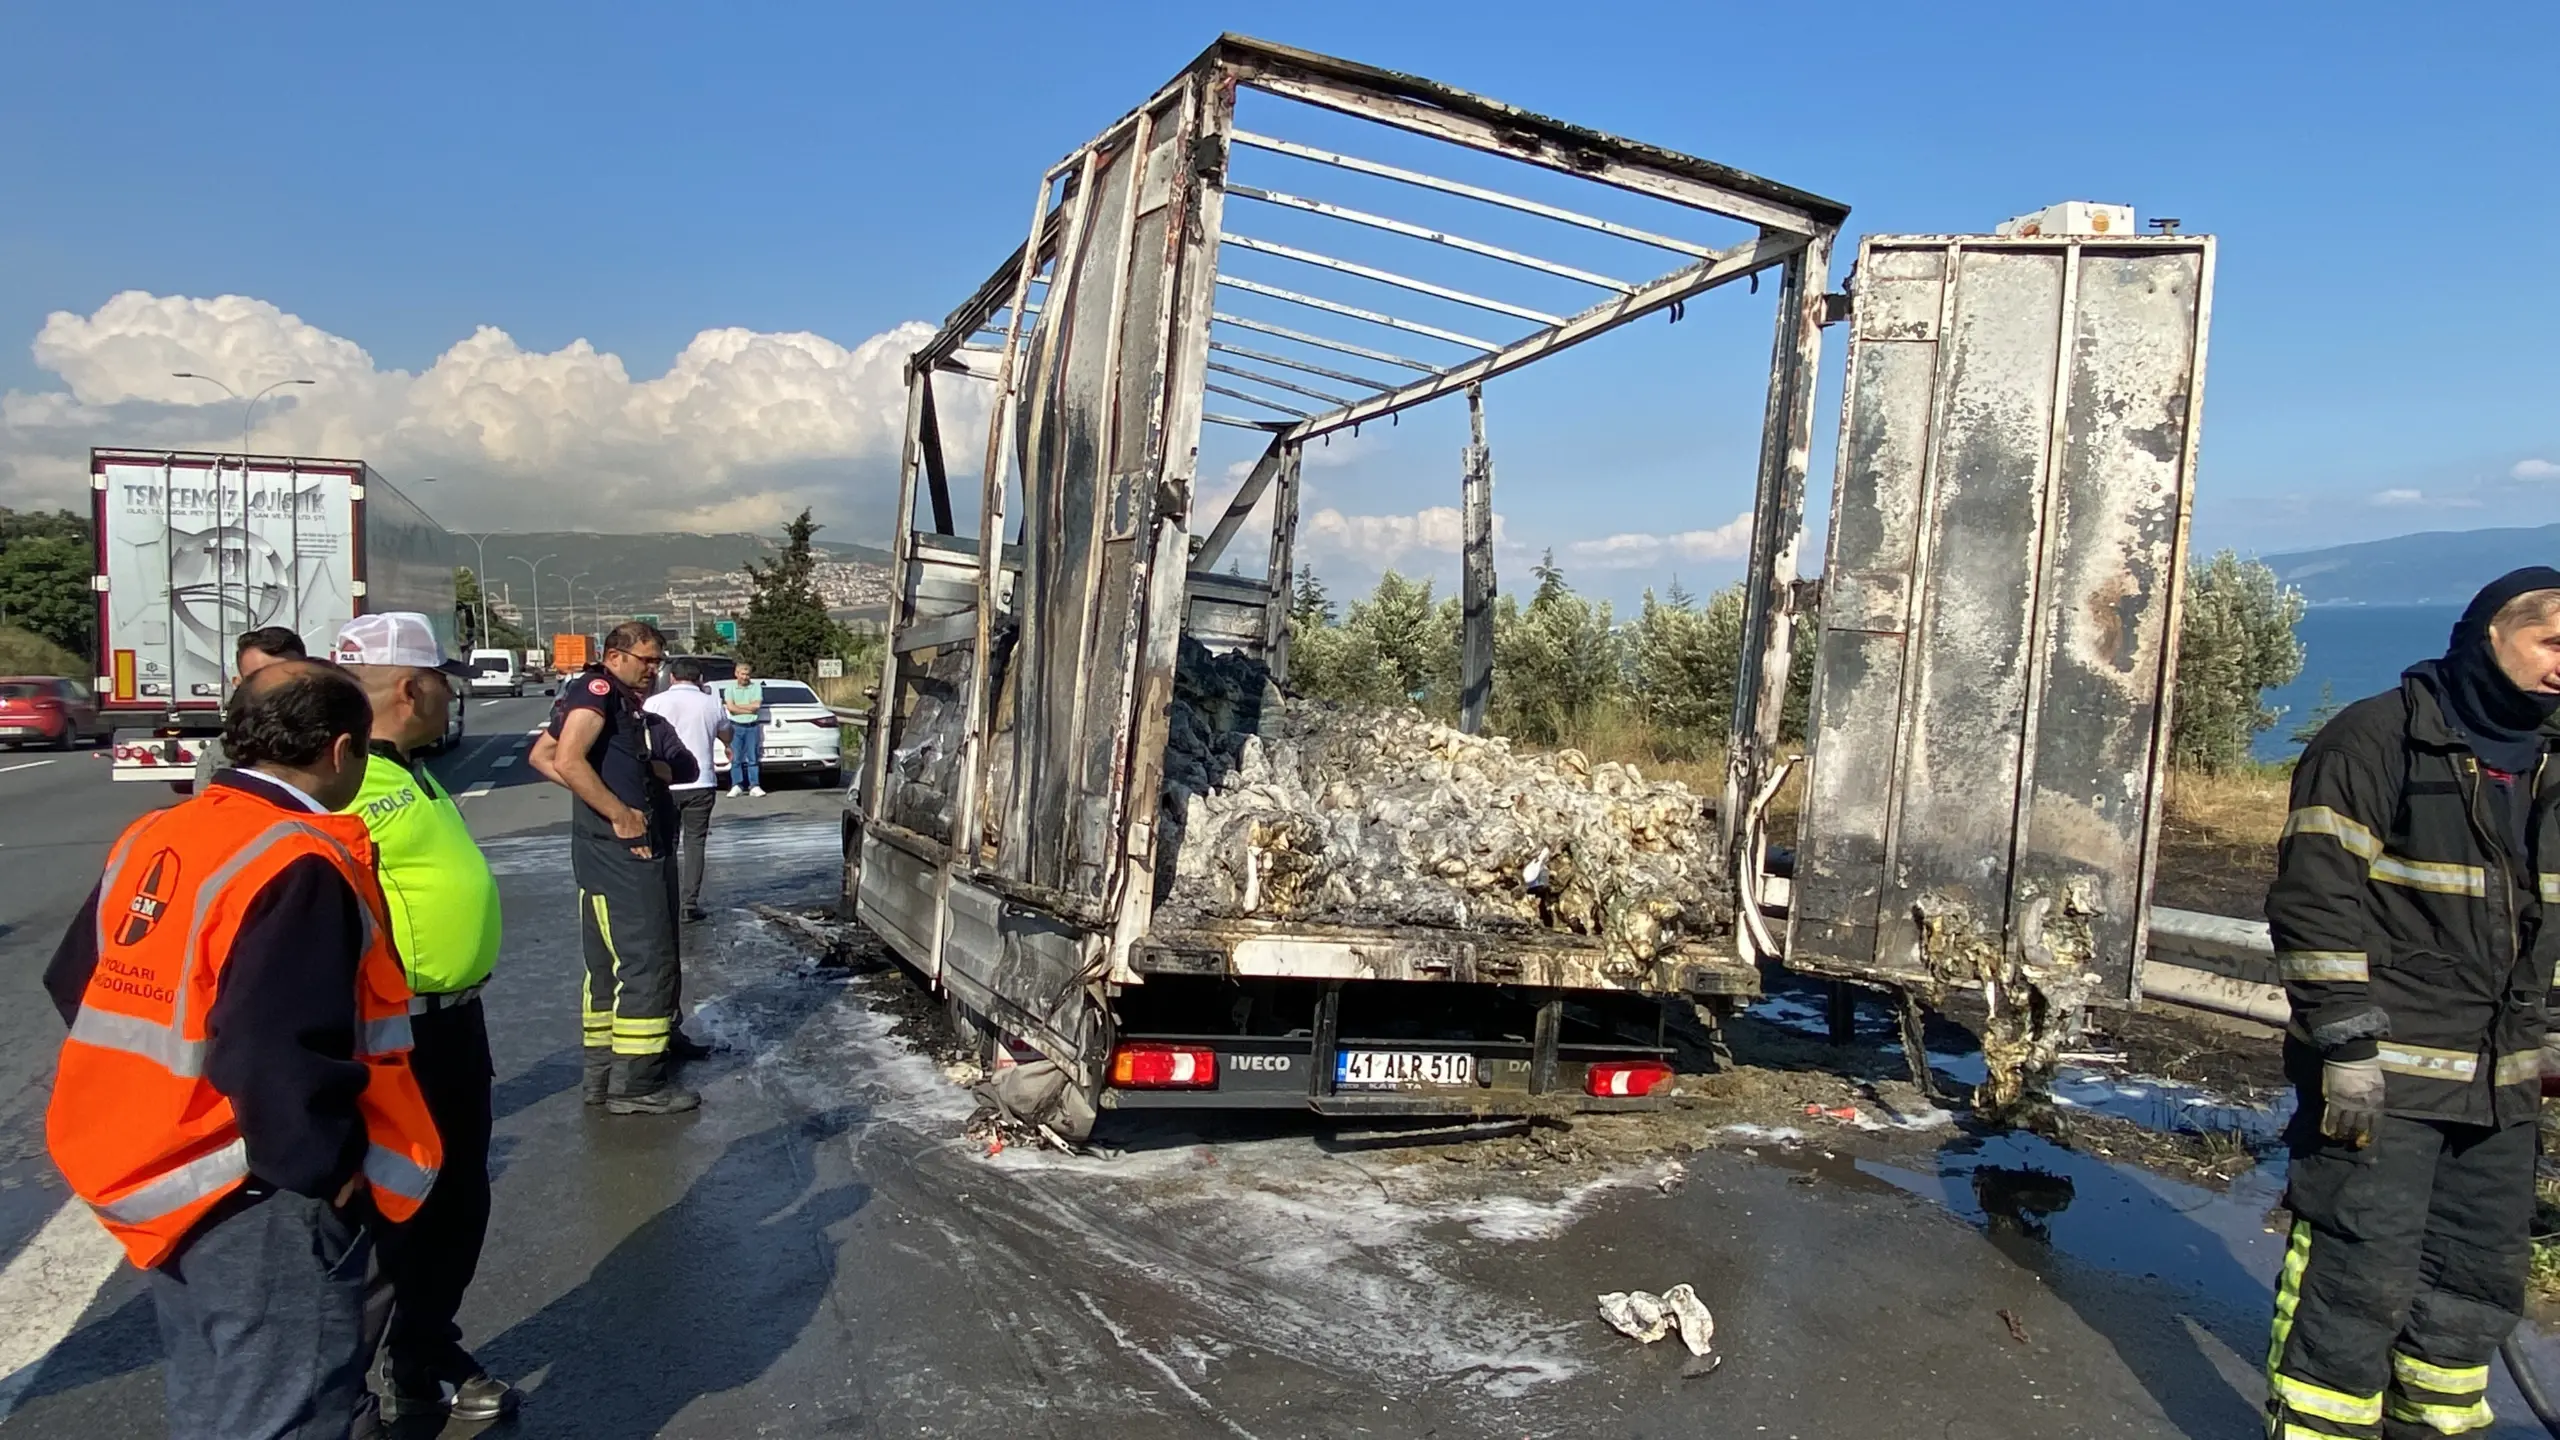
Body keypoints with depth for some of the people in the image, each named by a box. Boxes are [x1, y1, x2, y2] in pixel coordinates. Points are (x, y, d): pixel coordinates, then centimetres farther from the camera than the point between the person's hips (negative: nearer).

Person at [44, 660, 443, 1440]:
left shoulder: (150, 838, 4)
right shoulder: (299, 865, -24)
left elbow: (75, 982, 13)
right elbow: (277, 1053, -31)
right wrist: (328, 1168, -17)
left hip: (163, 1170, 9)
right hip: (262, 1203, -9)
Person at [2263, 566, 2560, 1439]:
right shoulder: (2373, 742, -12)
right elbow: (2316, 903, -16)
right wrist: (2346, 1047, -19)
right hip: (2385, 1072, -8)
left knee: (2481, 1277, 17)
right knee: (2360, 1273, -5)